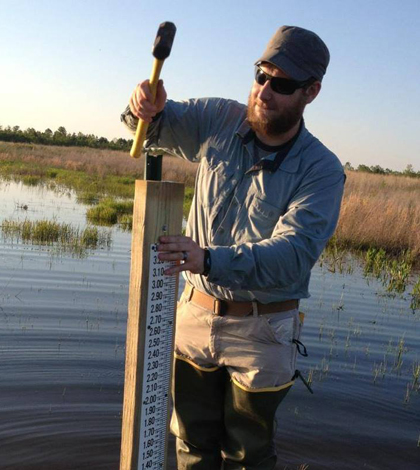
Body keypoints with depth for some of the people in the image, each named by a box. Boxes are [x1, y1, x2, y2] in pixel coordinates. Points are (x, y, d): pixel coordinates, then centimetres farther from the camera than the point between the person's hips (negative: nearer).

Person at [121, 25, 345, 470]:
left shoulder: (322, 170, -16)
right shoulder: (218, 120, -5)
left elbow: (293, 254, -27)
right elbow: (156, 126, 9)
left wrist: (210, 260, -42)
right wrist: (145, 107, -16)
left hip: (261, 331, -3)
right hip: (195, 314, 3)